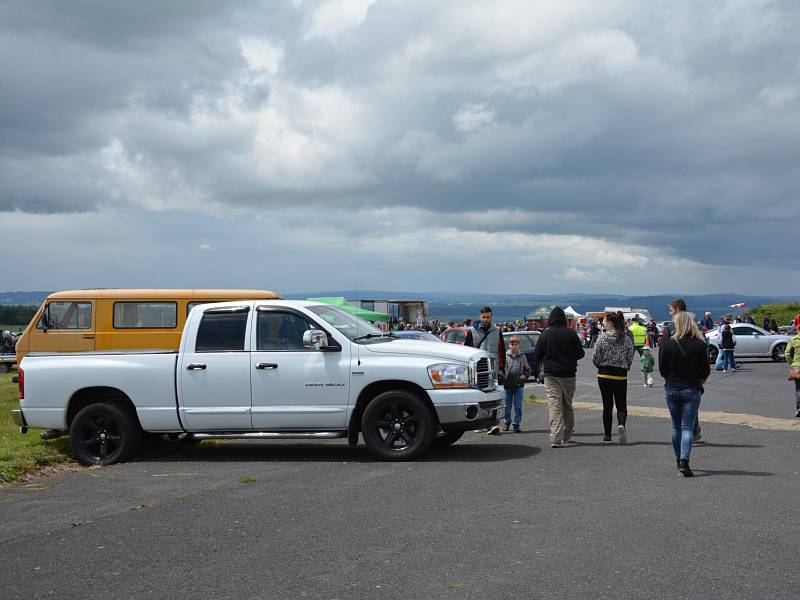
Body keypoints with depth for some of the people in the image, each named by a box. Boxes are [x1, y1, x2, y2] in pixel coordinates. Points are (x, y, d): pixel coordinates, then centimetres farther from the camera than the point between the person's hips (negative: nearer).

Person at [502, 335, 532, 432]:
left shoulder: (522, 357, 4)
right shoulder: (505, 356, -1)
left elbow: (528, 369, 11)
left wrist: (525, 375, -7)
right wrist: (503, 377, -12)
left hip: (519, 385, 0)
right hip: (508, 385, 0)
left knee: (518, 406, -1)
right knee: (507, 406, 10)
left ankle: (517, 424, 6)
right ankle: (507, 422, 25)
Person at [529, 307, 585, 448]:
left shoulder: (546, 334, -4)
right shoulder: (571, 333, -3)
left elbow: (537, 355, 0)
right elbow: (580, 353, 3)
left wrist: (534, 370, 15)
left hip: (551, 375, -2)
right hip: (569, 374, 2)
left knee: (554, 406, -5)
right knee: (567, 406, 16)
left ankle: (556, 439, -14)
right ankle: (567, 435, 26)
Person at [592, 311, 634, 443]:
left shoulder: (603, 337, -10)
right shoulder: (626, 339, -2)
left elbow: (595, 358, -9)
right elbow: (630, 359, 1)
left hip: (604, 374, -1)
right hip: (621, 375, 1)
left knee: (607, 405, 8)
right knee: (621, 404, 7)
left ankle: (607, 434, 13)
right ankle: (621, 424, -22)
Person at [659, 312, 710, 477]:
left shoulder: (667, 345, -7)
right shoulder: (699, 345, -8)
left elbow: (662, 370, -4)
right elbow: (705, 371, -4)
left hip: (671, 389, 1)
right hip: (692, 389, -1)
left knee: (676, 427, 15)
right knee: (687, 427, 0)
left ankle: (679, 461, 23)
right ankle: (684, 461, -16)